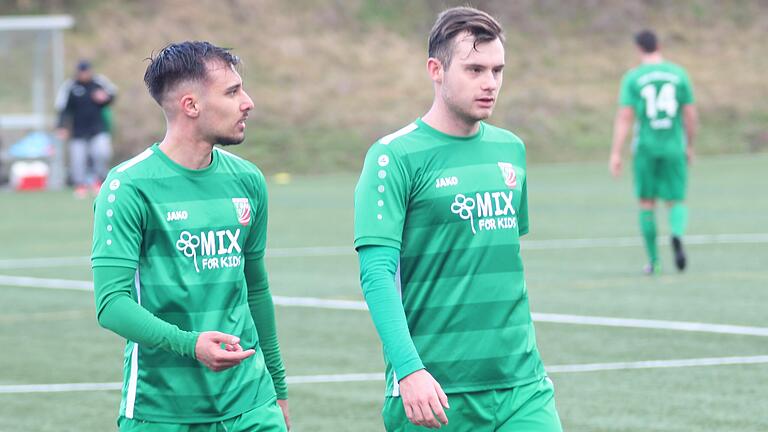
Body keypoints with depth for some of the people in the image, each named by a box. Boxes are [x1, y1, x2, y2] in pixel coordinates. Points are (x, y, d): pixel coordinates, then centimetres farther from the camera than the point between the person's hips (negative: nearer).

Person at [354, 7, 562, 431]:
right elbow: (376, 273, -15)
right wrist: (409, 369, -25)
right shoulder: (394, 156, -8)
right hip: (435, 391, -5)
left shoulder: (510, 149, 12)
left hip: (520, 385, 5)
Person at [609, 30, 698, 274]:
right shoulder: (679, 74, 2)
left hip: (646, 147, -1)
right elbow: (691, 115, 3)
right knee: (676, 202, 6)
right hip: (674, 147, 1)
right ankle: (677, 235, -26)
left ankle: (653, 261, 14)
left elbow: (624, 117, -9)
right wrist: (689, 146, 17)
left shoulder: (633, 78, -3)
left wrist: (616, 153, -8)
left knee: (647, 202, 12)